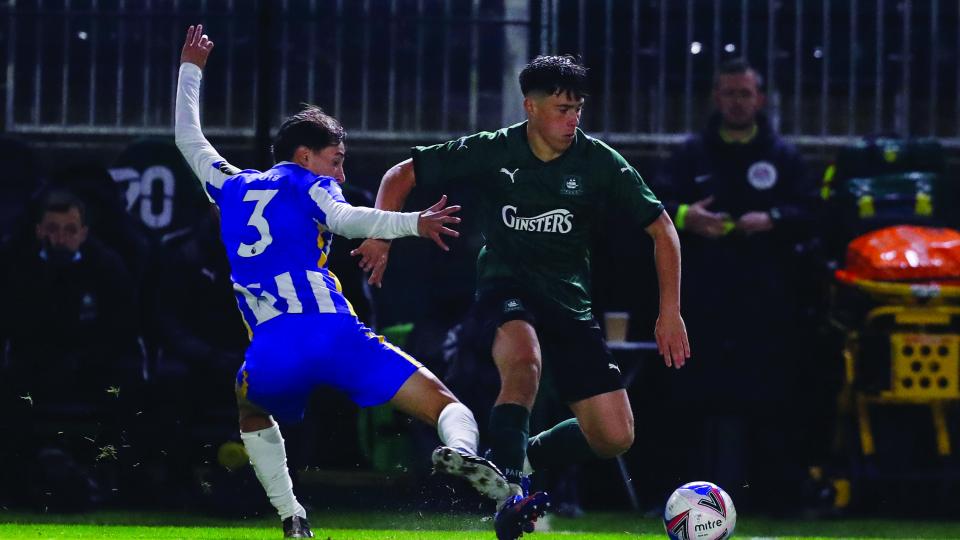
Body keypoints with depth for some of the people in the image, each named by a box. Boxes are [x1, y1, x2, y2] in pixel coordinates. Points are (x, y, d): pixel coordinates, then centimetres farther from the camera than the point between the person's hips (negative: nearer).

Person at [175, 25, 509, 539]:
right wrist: (414, 223, -18)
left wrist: (190, 71, 59)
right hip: (337, 336, -4)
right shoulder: (307, 184, 16)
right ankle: (461, 449, -39)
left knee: (252, 410, 39)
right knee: (446, 405, -3)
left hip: (272, 353, 4)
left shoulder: (233, 187, 28)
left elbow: (189, 140, 47)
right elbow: (344, 219, -8)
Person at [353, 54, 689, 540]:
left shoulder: (600, 163, -5)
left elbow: (662, 231, 3)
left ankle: (514, 457, 19)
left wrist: (670, 312, -2)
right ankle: (509, 495, -38)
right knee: (524, 359, -40)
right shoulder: (492, 152, -7)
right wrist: (380, 235, -15)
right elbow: (401, 176, 2)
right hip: (505, 289, -3)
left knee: (615, 437, -6)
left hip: (569, 301, 3)